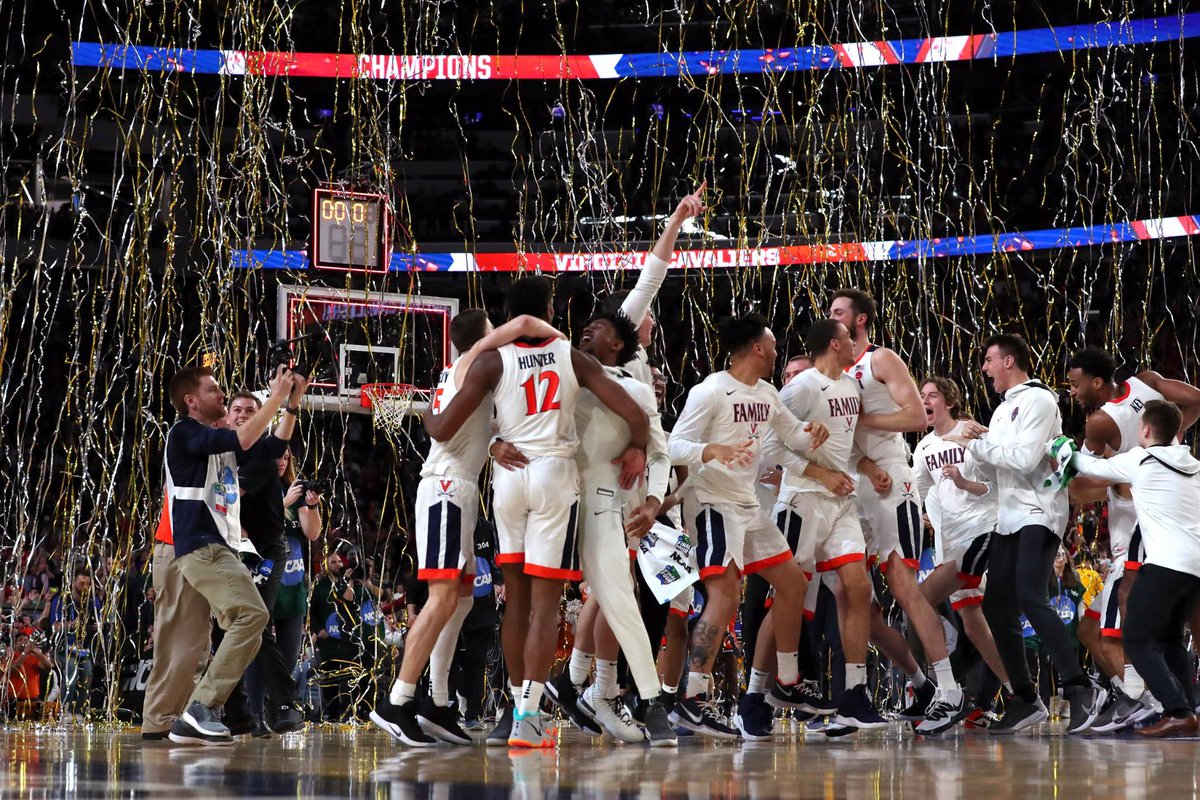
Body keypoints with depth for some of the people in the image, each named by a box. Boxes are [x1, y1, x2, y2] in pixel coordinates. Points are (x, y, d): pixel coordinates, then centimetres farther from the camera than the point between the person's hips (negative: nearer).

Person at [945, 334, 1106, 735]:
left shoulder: (1038, 400, -8)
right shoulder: (1004, 408, 20)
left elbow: (1024, 458, -18)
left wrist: (975, 443, -12)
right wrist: (980, 437, 2)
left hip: (1038, 516, -9)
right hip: (1009, 520, 9)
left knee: (1030, 599, -24)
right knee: (997, 609, 5)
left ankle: (1081, 689, -23)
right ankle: (1025, 699, 12)